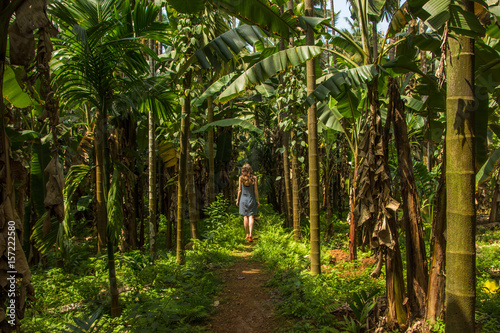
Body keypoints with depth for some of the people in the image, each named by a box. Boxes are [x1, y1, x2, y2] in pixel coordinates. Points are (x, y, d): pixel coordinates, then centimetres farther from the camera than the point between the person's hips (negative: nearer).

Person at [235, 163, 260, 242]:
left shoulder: (241, 178, -4)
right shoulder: (254, 178, -4)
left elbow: (239, 190, -3)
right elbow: (256, 190, -4)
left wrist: (238, 200, 6)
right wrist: (258, 201, 3)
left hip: (243, 199, 0)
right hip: (252, 199, 0)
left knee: (245, 217, 8)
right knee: (251, 217, 1)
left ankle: (247, 234, 12)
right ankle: (250, 235, -10)